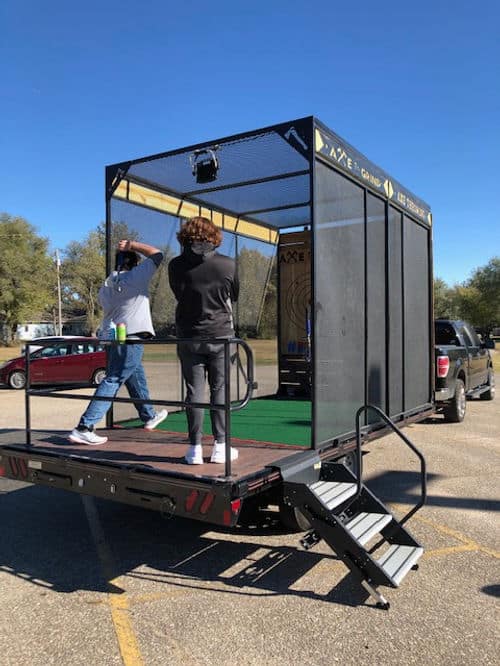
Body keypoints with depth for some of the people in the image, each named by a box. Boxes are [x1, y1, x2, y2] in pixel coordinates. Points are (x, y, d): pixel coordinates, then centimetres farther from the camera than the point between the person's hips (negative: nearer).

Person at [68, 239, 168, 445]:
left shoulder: (106, 286, 10)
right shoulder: (136, 275, -8)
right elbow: (157, 254, -1)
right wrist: (131, 245, 4)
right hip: (131, 337, -8)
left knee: (136, 377, 22)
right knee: (113, 380, -9)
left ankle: (149, 416, 39)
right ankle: (84, 428, -12)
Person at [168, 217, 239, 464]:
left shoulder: (176, 266, -5)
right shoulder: (228, 264, -8)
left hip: (189, 337, 1)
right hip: (221, 334, -1)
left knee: (194, 391, 6)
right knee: (220, 389, 8)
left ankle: (195, 448, 9)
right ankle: (220, 446, 11)